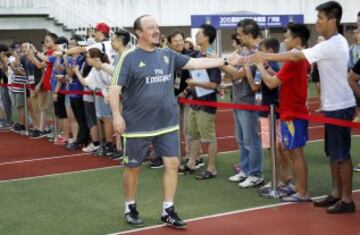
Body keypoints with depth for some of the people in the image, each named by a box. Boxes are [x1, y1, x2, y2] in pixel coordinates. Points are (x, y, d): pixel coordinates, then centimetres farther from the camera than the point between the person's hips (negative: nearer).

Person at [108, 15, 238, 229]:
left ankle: (168, 211, 14)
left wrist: (226, 61, 3)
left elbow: (196, 62, 8)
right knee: (133, 168, 8)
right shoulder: (130, 58, -9)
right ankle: (130, 208, 27)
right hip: (138, 125, -4)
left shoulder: (168, 55, 6)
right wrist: (116, 115, -20)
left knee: (172, 164, 2)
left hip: (167, 123, 5)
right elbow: (115, 88, -11)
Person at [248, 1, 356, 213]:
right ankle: (336, 193, 22)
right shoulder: (336, 42, 12)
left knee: (341, 154, -3)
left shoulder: (332, 45, -20)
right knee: (333, 153, 14)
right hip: (333, 105, 10)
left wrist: (265, 56, -19)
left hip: (340, 107, -10)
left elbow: (296, 56, -22)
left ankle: (347, 199, 5)